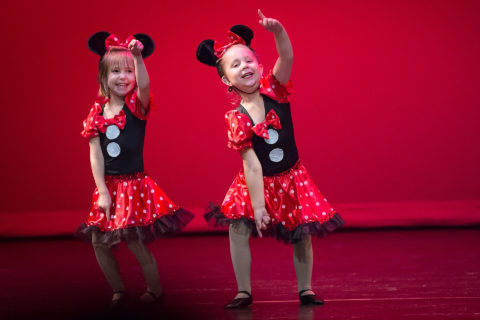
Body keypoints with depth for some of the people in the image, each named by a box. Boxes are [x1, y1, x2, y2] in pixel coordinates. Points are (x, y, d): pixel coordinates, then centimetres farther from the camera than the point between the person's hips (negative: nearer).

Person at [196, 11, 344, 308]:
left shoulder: (273, 89, -11)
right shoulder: (237, 120, -16)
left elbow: (287, 57, -30)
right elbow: (252, 165, -18)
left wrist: (278, 30, -49)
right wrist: (258, 206, -20)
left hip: (291, 177, 1)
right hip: (258, 183, -1)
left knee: (302, 234, 3)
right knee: (238, 229, -12)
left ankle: (306, 289, 19)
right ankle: (244, 292, 1)